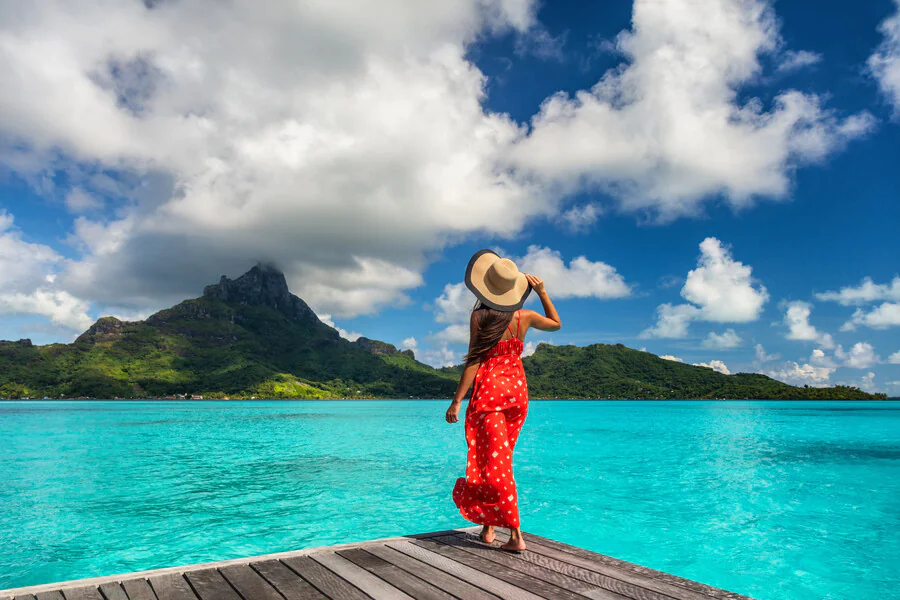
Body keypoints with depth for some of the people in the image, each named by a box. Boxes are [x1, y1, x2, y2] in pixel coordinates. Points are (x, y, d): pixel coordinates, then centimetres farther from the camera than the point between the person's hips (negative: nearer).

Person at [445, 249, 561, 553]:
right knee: (499, 460, 18)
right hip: (517, 391, 5)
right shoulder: (525, 317, 1)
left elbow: (474, 361, -15)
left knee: (495, 463, -1)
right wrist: (542, 292, 14)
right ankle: (489, 526, 26)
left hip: (489, 392, -5)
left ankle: (516, 535, -5)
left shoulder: (479, 316, -11)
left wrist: (456, 401, -11)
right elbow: (556, 323, 20)